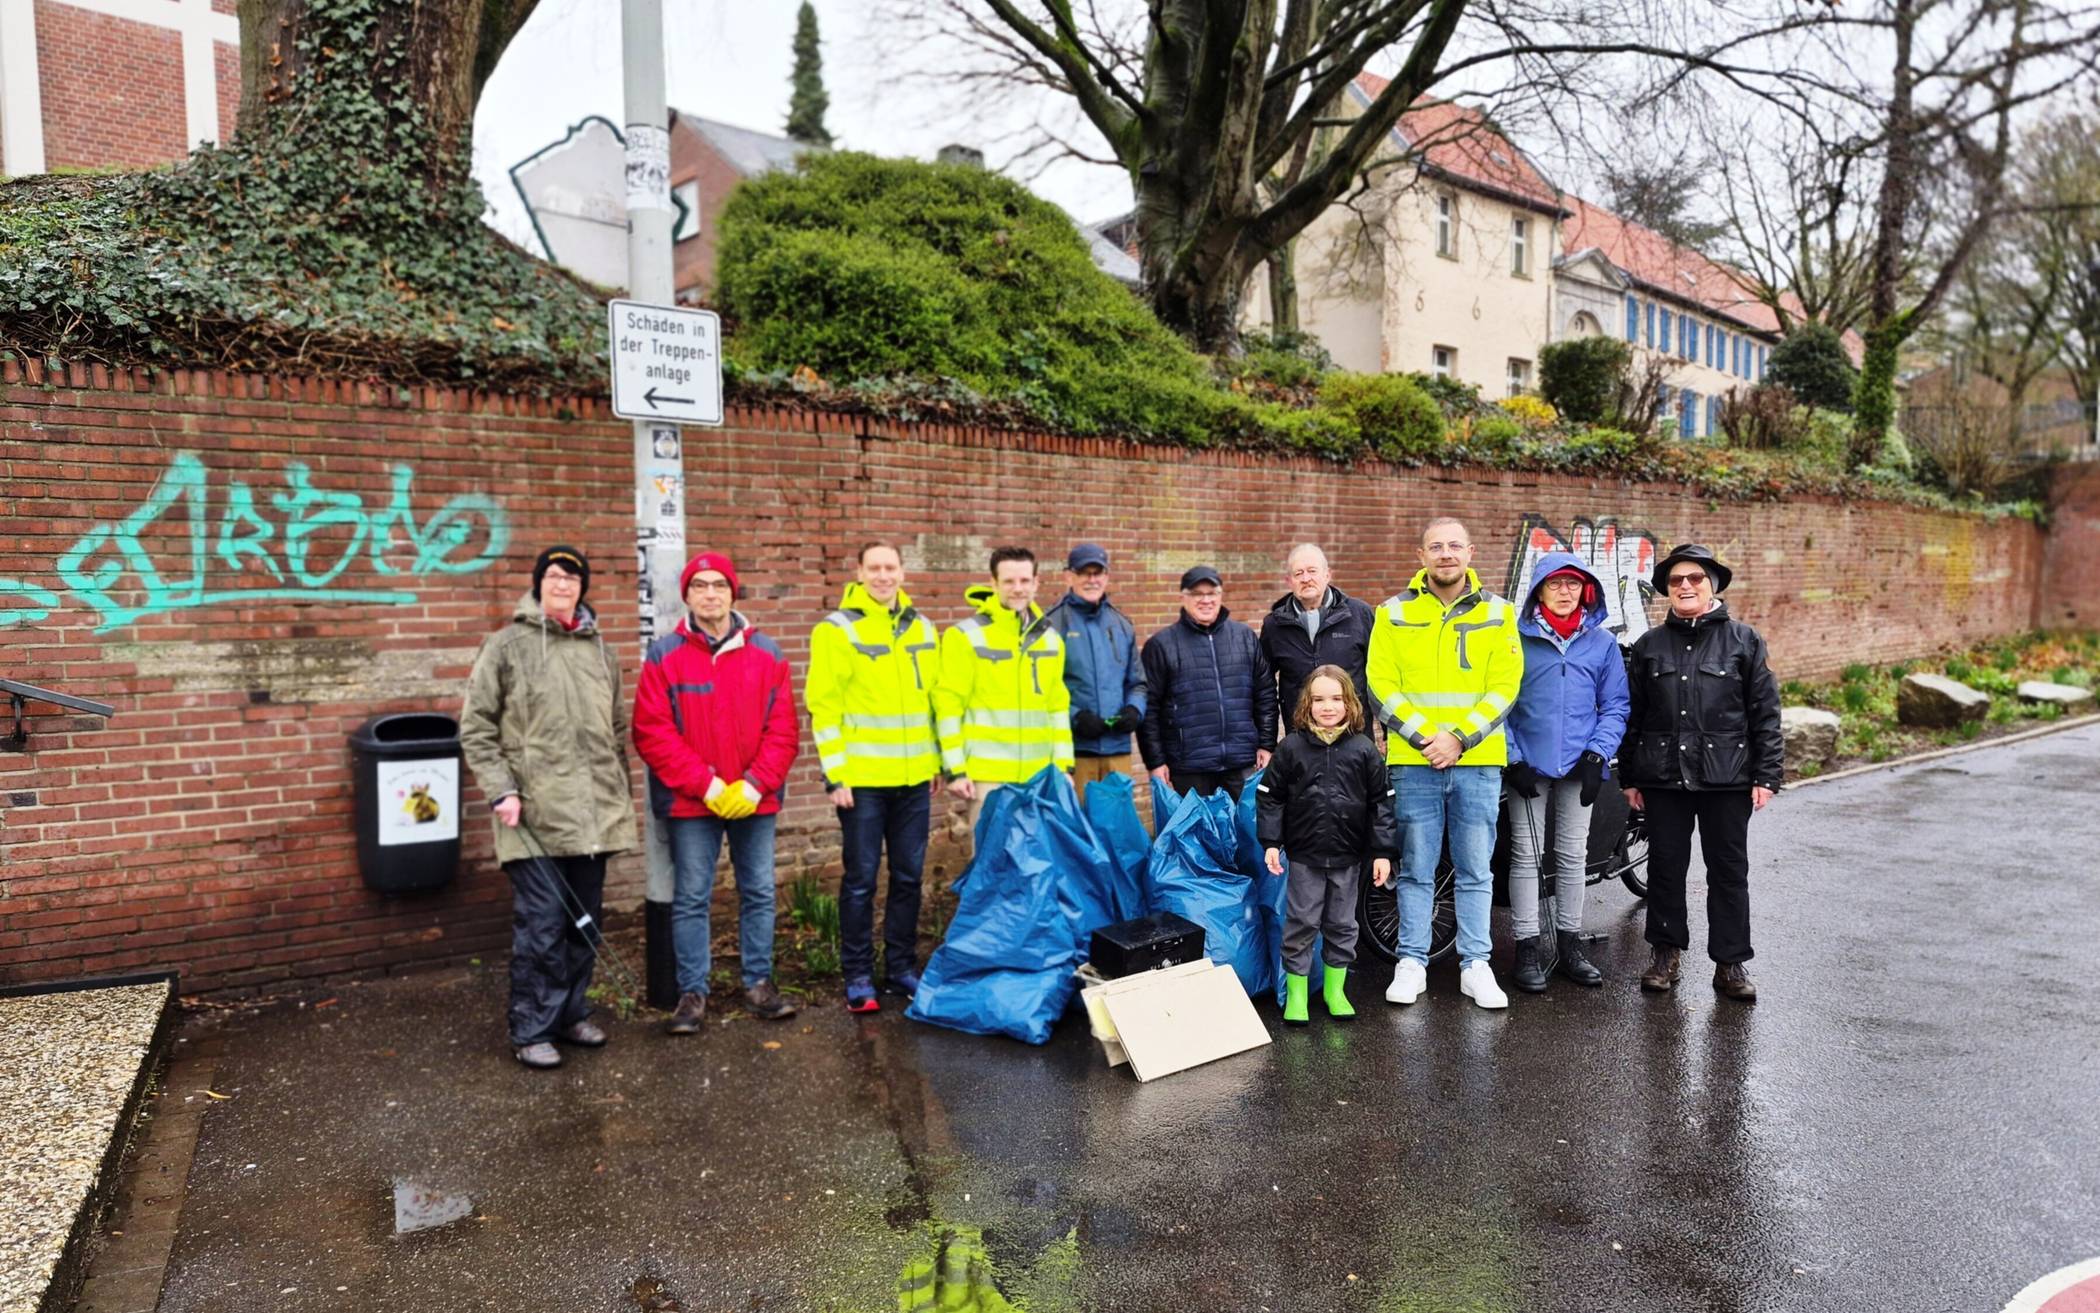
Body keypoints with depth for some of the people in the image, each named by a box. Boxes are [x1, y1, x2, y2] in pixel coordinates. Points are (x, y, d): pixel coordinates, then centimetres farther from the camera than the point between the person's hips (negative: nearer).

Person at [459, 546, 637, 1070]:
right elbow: (476, 729, -2)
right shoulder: (506, 646, -1)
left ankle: (572, 1013, 27)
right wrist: (501, 790, -11)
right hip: (535, 813, -5)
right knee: (541, 924, -4)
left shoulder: (600, 650, 13)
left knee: (584, 920, 13)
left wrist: (622, 794, 15)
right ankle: (531, 1031, 9)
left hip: (594, 813, 5)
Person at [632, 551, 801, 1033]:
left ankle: (759, 983, 22)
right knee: (691, 899, 4)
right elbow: (652, 732, -8)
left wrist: (754, 785, -11)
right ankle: (692, 992, 16)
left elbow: (783, 730, 2)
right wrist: (707, 786, -13)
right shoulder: (664, 655, -2)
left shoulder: (767, 654, 4)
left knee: (759, 893, 9)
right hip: (691, 802, -2)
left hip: (754, 800, 2)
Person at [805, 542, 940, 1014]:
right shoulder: (837, 630, -6)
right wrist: (836, 775, -12)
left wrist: (937, 761, 12)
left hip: (914, 778, 5)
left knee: (908, 876, 11)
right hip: (861, 779, -5)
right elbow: (823, 706, -9)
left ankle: (901, 967, 24)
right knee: (860, 878, 2)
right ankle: (858, 977, 14)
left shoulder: (923, 629, 10)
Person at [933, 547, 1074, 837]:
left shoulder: (1050, 638, 11)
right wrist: (955, 769, -9)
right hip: (988, 774, -4)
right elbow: (948, 707, -6)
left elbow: (1058, 706, 15)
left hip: (1039, 774, 5)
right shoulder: (966, 637, -4)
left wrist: (1063, 764, 11)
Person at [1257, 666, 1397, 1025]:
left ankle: (1334, 988, 28)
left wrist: (1383, 852, -3)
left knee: (1341, 924, 12)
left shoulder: (1363, 749, -2)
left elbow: (1381, 803, 0)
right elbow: (1269, 796, 1)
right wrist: (1270, 843, -5)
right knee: (1301, 923, 4)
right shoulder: (1292, 747, -4)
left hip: (1347, 856, 1)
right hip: (1304, 855, -1)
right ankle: (1296, 993, 17)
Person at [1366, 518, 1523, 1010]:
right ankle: (1412, 962, 17)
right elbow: (1381, 683, 0)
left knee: (1474, 871, 8)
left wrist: (1460, 738, -12)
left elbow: (1505, 685, -1)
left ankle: (1475, 965, 18)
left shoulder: (1497, 613, 6)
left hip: (1478, 761, 1)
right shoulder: (1395, 613, 5)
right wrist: (1423, 737, -12)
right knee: (1416, 870, 7)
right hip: (1413, 762, 0)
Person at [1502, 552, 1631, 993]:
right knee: (1526, 857, 1)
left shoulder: (1602, 642, 6)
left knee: (1573, 856, 11)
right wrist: (1512, 758, -8)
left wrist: (1597, 754, -6)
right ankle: (1527, 950, 8)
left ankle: (1570, 946, 21)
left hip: (1579, 768, 3)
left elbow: (1614, 706, 7)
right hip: (1527, 767, -2)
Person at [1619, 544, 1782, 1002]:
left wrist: (1767, 775, -5)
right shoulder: (1649, 646, 9)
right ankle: (1666, 952, 22)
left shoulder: (1743, 641, 3)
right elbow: (1633, 715, 11)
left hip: (1728, 777, -2)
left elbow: (1765, 713, 1)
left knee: (1729, 870, 5)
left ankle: (1730, 963, 15)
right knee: (1665, 866, 9)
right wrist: (1630, 775, 8)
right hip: (1664, 776, 2)